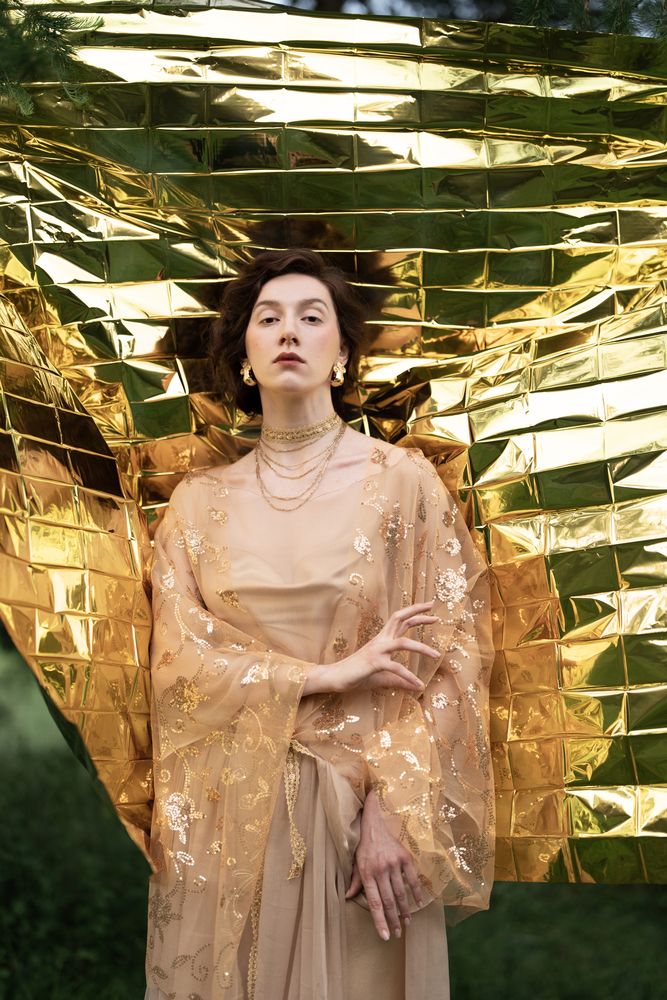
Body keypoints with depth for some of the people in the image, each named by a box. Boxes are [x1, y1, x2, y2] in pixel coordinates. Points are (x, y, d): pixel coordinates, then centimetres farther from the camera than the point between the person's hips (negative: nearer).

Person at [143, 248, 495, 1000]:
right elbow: (179, 660, -2)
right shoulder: (199, 503, 6)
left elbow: (450, 656, -5)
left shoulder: (403, 481, -1)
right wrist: (329, 674, -13)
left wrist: (394, 810, -14)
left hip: (364, 805, -2)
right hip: (230, 815, 2)